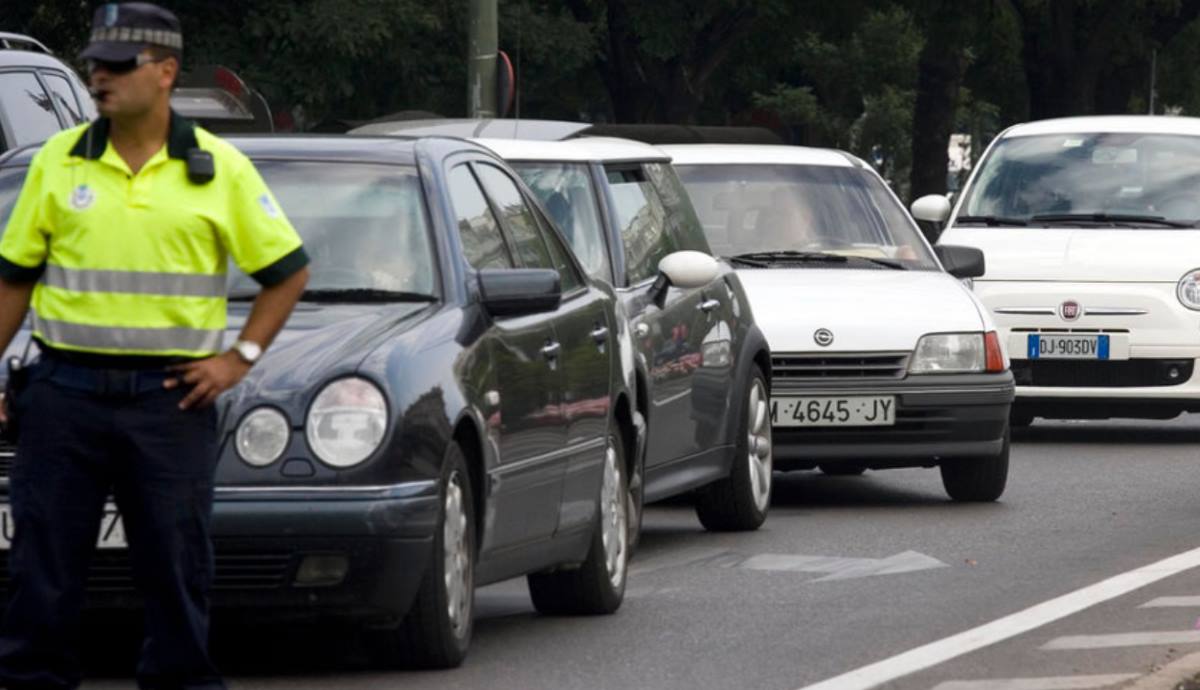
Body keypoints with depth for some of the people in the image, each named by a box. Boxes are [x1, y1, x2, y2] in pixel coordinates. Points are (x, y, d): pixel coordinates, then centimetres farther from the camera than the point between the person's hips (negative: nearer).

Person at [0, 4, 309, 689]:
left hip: (170, 397, -1)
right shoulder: (59, 161, 5)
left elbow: (289, 270, 8)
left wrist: (241, 357, -1)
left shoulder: (219, 169, 1)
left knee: (176, 565, 2)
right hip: (65, 392, 1)